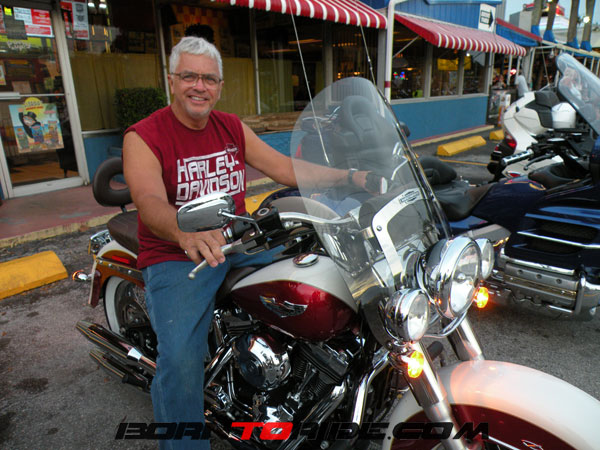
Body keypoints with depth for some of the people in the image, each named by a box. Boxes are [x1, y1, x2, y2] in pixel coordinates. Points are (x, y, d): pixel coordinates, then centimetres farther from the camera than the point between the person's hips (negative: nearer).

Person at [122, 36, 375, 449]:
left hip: (237, 243, 6)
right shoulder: (144, 137, -9)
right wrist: (186, 232, -50)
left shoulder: (233, 127, 8)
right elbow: (150, 202, -27)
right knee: (180, 359, -25)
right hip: (176, 257, -5)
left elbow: (284, 167, 4)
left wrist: (348, 176, -8)